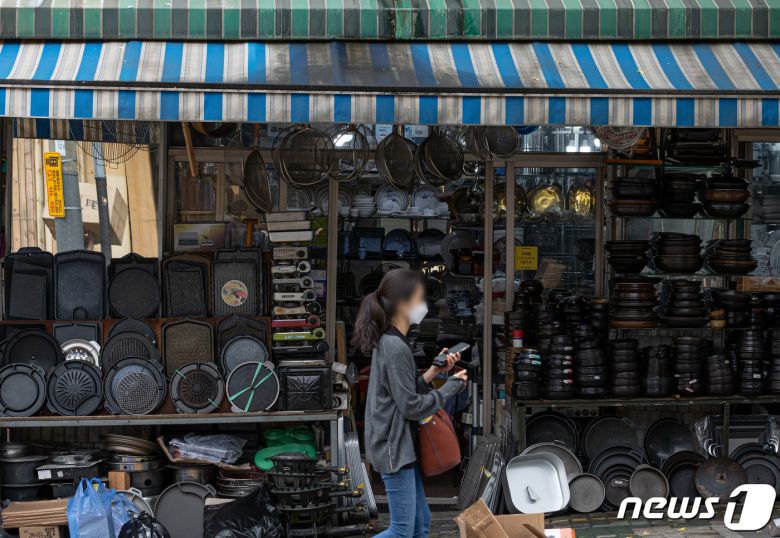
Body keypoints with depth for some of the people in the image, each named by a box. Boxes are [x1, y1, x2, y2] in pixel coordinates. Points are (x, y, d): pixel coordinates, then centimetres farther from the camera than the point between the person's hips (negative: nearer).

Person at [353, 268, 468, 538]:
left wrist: (433, 372, 5)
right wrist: (452, 386, -9)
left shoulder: (388, 342, 11)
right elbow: (411, 406, -19)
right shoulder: (396, 347, -20)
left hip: (399, 446, 10)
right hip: (394, 447, -10)